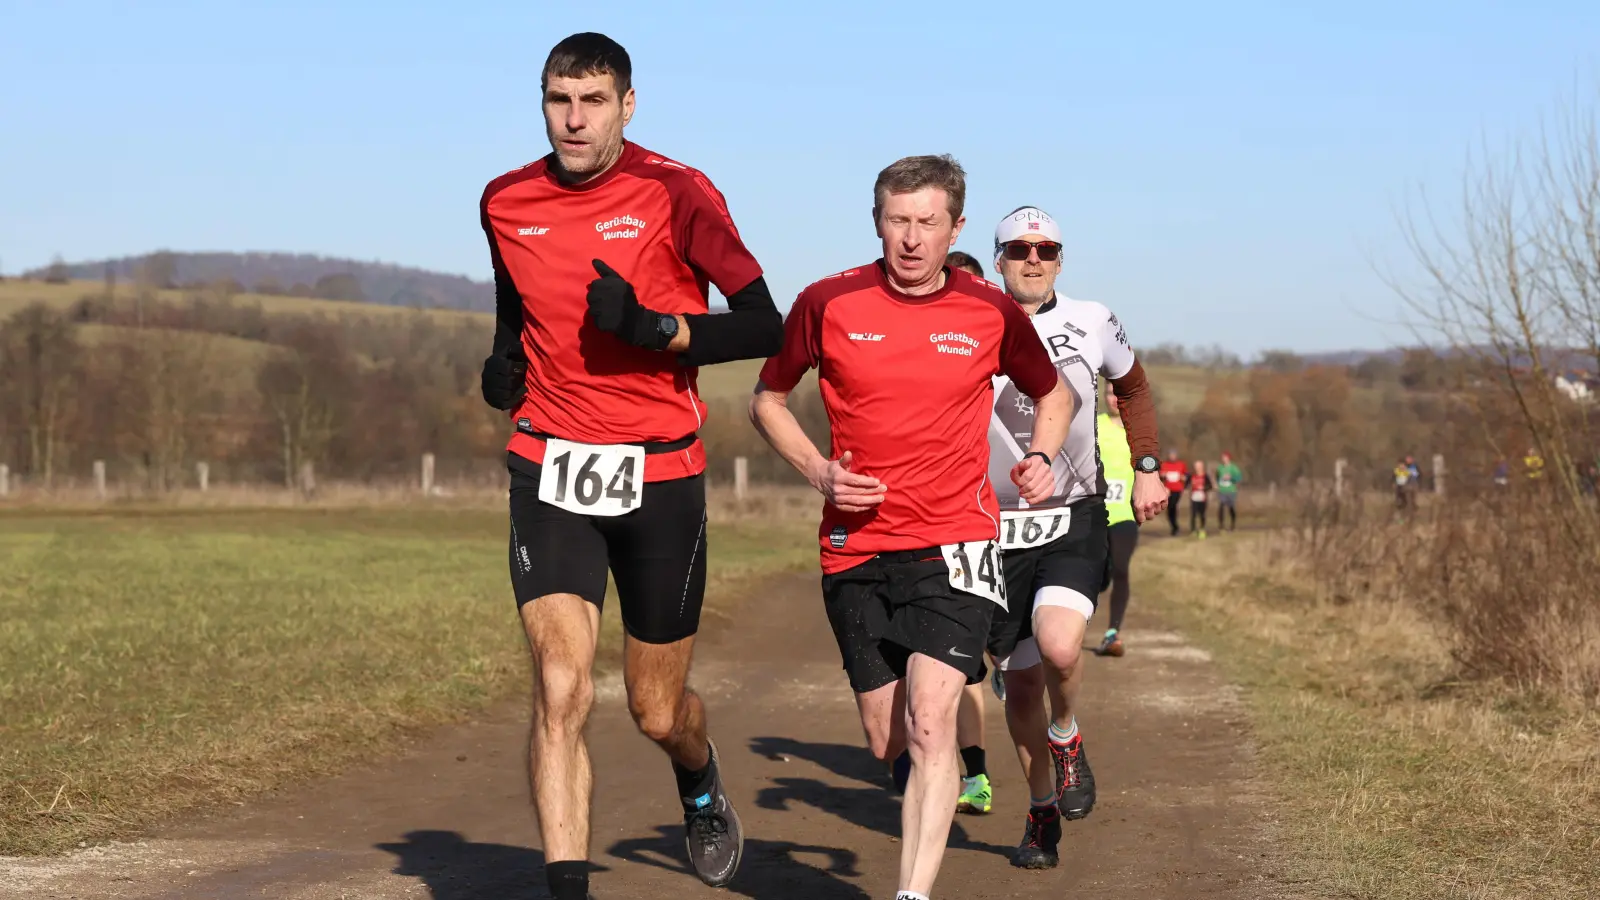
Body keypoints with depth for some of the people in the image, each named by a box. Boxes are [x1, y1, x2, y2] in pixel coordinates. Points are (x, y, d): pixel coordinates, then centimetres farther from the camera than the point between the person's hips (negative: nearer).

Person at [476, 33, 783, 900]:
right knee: (560, 689, -16)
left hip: (660, 475, -2)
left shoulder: (674, 192, -9)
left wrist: (653, 329, -23)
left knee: (657, 711, 10)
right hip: (550, 471, 2)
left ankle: (701, 784, 46)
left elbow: (765, 327, -9)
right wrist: (503, 364, 4)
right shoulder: (505, 203, 4)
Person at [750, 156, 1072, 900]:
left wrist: (1041, 459, 0)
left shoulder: (991, 313, 0)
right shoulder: (828, 304, -2)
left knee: (929, 721, -19)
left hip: (955, 544, -2)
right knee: (886, 743, 8)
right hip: (855, 547, 2)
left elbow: (1053, 394, 19)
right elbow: (767, 400, 11)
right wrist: (817, 470, -5)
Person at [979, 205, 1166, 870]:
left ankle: (1066, 737, 6)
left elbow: (1133, 389, 21)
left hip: (1075, 522, -1)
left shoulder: (1091, 324, 2)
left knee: (1058, 645, -26)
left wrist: (1146, 470, 14)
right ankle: (1041, 813, 27)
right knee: (1021, 684, 6)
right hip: (997, 530, 1)